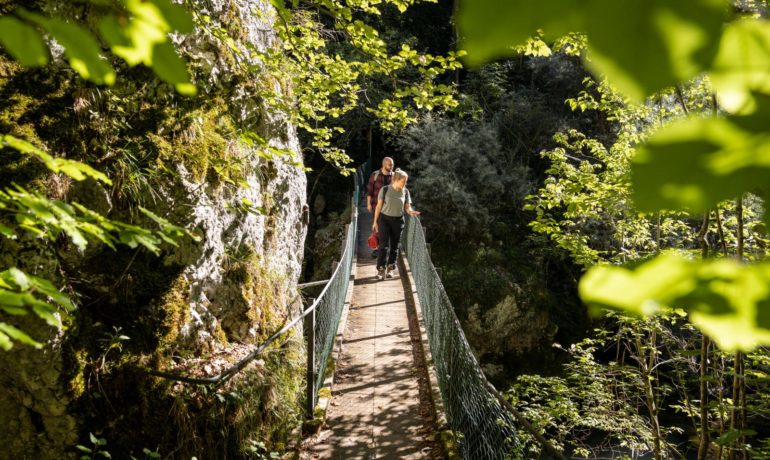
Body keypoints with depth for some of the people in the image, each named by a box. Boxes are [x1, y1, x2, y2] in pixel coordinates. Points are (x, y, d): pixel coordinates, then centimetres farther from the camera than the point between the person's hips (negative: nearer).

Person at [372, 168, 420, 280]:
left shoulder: (405, 192, 0)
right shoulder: (385, 190, -9)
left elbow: (407, 207, 4)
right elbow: (379, 206, -3)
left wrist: (411, 212, -20)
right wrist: (375, 221, -3)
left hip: (398, 221, 3)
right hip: (384, 219, -3)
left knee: (394, 246, 9)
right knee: (384, 245, -8)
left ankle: (390, 269, 21)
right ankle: (381, 270, -7)